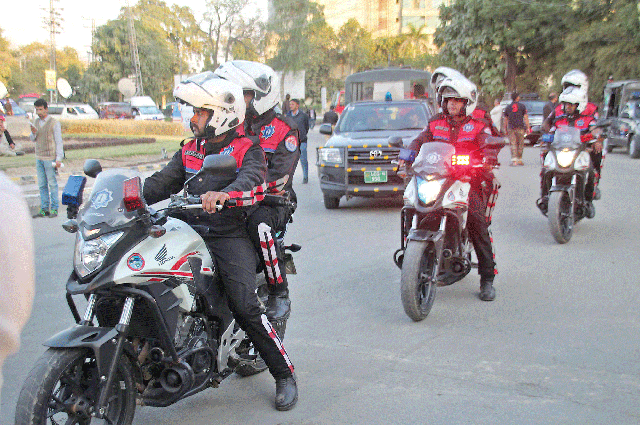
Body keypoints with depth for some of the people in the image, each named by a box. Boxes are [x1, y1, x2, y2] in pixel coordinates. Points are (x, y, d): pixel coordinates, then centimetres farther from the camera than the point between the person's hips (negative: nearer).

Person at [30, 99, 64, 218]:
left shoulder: (54, 123, -8)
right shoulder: (36, 122, 11)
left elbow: (59, 141, -9)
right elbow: (33, 139, 18)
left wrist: (59, 159, -15)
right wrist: (33, 133, -6)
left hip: (50, 158, -6)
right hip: (39, 157, 6)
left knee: (52, 184, -1)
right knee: (42, 185, 7)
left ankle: (54, 209, 4)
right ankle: (44, 209, 11)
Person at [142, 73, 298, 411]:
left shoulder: (246, 150, -1)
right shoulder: (189, 151, 19)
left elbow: (252, 179, -21)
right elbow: (162, 183, 12)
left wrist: (224, 194, -42)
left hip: (230, 235, -6)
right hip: (191, 232, 6)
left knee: (245, 306, -18)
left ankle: (284, 374, -3)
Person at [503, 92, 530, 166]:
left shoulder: (508, 107, 8)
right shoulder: (522, 106, 2)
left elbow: (506, 119, 10)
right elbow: (525, 117, -2)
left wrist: (506, 129, 16)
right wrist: (528, 127, 0)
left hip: (511, 128, 1)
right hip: (520, 128, -1)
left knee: (513, 144, -2)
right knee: (520, 144, 9)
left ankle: (514, 160, -14)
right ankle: (519, 160, 13)